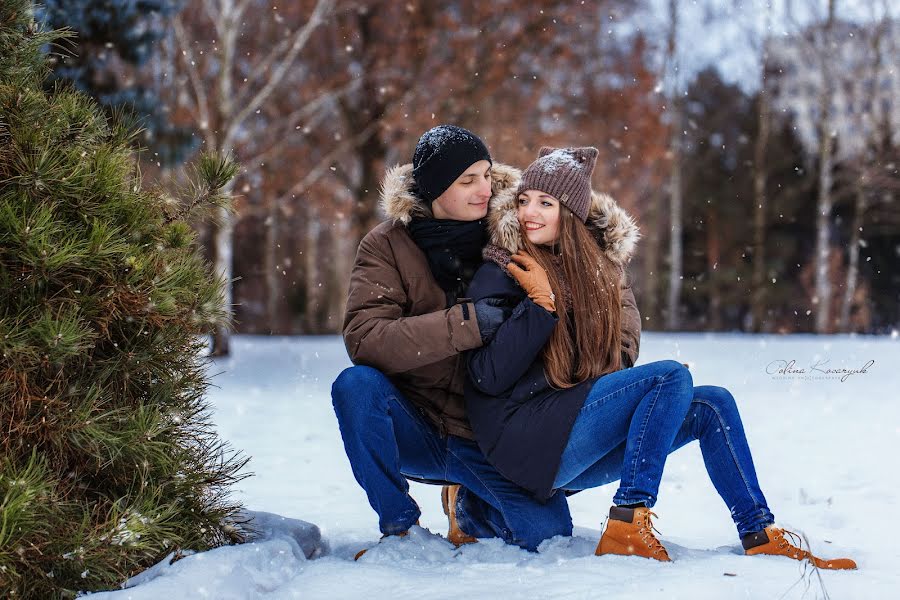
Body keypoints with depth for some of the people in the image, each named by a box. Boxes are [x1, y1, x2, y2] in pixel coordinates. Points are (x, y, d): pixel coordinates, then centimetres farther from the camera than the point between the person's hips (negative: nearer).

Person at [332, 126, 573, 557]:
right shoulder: (387, 246, -6)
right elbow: (363, 340, -22)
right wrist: (465, 323, -30)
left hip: (486, 443, 1)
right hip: (414, 434, -1)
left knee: (547, 532, -20)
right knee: (357, 384, -31)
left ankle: (467, 506, 15)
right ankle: (398, 524, -9)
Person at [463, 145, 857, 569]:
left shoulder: (596, 267, 12)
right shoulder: (501, 272, -6)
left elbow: (621, 356, 18)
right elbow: (489, 378, -15)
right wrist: (541, 302, -19)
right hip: (528, 440, -7)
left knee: (713, 404, -3)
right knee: (672, 376, -20)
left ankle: (760, 537, -3)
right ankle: (627, 523, -25)